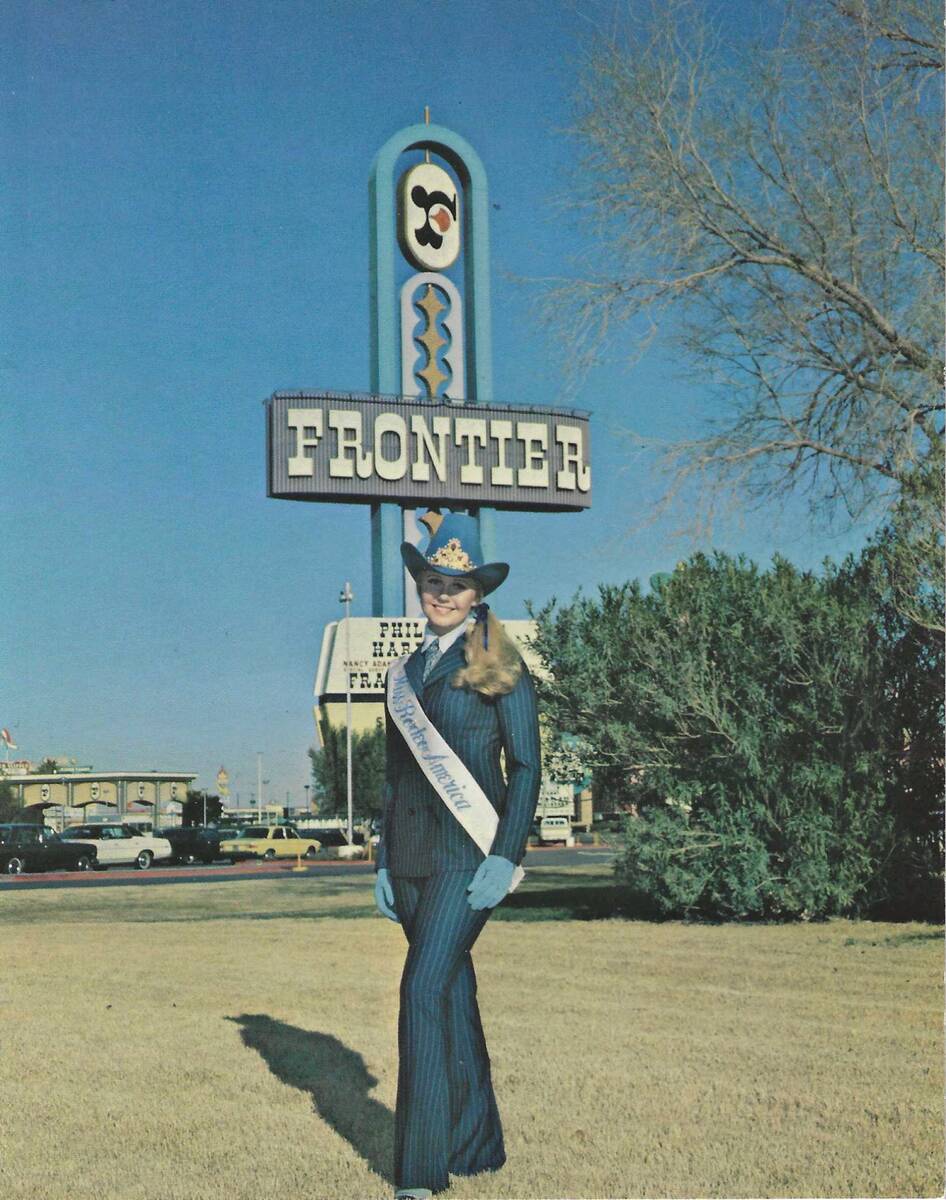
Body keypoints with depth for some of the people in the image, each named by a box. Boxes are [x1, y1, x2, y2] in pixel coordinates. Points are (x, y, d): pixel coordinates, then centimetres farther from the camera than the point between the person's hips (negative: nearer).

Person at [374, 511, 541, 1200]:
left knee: (425, 990, -15)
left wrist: (506, 859, -14)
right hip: (415, 854, 7)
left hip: (469, 853, -7)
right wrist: (384, 862, 14)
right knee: (453, 995, 11)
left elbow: (526, 767, -6)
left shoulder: (500, 667, -2)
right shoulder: (408, 670, 16)